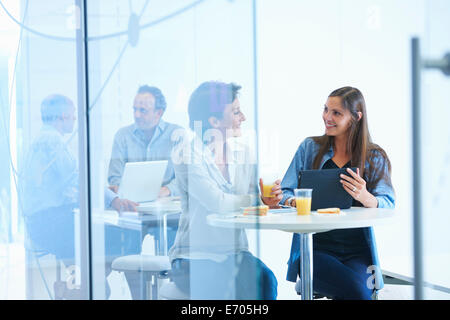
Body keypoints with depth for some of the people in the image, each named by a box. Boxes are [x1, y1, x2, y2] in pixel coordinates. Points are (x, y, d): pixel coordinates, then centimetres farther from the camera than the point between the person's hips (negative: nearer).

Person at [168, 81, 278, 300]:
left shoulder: (241, 152, 11)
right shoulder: (188, 154, -10)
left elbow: (252, 209, 11)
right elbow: (217, 203, -21)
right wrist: (258, 199, -6)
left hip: (235, 252, 5)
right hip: (194, 256, -5)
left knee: (265, 281, -26)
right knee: (218, 290, -35)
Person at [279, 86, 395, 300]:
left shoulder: (375, 157, 10)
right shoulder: (310, 148, 11)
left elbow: (388, 204, -1)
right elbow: (286, 193, 8)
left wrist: (365, 198, -24)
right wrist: (293, 201, -16)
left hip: (358, 252, 1)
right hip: (315, 248, -1)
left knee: (359, 288, -30)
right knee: (355, 290, -28)